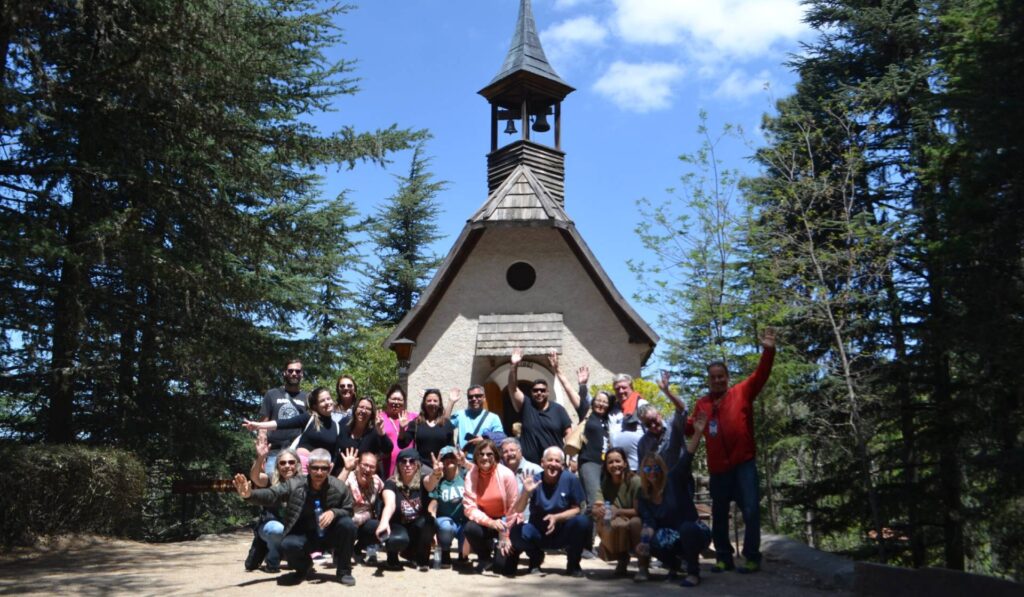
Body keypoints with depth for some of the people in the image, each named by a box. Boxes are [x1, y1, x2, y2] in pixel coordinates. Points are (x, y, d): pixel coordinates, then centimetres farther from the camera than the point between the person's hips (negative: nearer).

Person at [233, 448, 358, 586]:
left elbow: (348, 511, -4)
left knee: (347, 524, -30)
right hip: (304, 535, 0)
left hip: (331, 535, 0)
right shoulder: (294, 484, -13)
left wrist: (334, 512, -27)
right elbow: (271, 495, -20)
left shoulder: (340, 487, -13)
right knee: (288, 545, -32)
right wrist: (250, 494, -40)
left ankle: (344, 571, -7)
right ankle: (303, 568, 8)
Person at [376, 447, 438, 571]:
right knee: (398, 539, -37)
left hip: (419, 529, 2)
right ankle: (392, 557, 2)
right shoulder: (391, 483, -13)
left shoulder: (422, 482, -8)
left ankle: (422, 559, -6)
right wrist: (384, 522, -55)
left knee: (426, 520, -33)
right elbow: (390, 504, -33)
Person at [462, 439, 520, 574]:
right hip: (484, 520, 2)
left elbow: (513, 508, -11)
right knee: (470, 529, -33)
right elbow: (469, 507, -17)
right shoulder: (471, 475, -12)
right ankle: (485, 558, -1)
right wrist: (490, 522, -31)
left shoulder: (506, 474, -17)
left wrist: (505, 534, -11)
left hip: (505, 521, -1)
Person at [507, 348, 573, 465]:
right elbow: (513, 389, -6)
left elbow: (568, 434, 4)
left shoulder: (558, 409, 5)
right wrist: (514, 366, -18)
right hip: (530, 463, 0)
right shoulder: (526, 406, 5)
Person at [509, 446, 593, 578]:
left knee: (583, 522, -28)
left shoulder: (570, 479, -11)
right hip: (539, 533, 0)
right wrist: (526, 492, -36)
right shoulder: (534, 481, -11)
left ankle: (573, 564, -1)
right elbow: (518, 510, -17)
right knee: (517, 533, -29)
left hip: (563, 533, 0)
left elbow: (577, 509, -8)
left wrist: (556, 517, -24)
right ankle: (536, 557, 7)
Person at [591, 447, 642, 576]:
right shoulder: (605, 484, 2)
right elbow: (595, 508, -11)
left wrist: (618, 511, -28)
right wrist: (598, 510, -35)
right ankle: (622, 558, 1)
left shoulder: (635, 481, -11)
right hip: (615, 525, 2)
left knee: (636, 523, -36)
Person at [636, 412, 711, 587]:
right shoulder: (644, 497, 1)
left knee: (686, 527, -38)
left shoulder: (674, 479, -10)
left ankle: (693, 572, -18)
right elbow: (649, 523, -10)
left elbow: (687, 458, -23)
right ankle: (673, 564, 6)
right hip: (674, 539, 4)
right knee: (651, 543, -28)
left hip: (694, 533, -3)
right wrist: (644, 541, -31)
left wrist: (697, 432, -36)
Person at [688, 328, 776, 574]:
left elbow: (760, 375, -12)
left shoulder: (742, 392, 1)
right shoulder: (702, 403, 9)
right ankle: (723, 558, 23)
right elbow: (691, 428, 13)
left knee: (751, 511, -5)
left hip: (743, 463, -3)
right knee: (719, 514, 11)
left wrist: (768, 351, -27)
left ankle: (752, 557, 7)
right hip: (717, 468, 4)